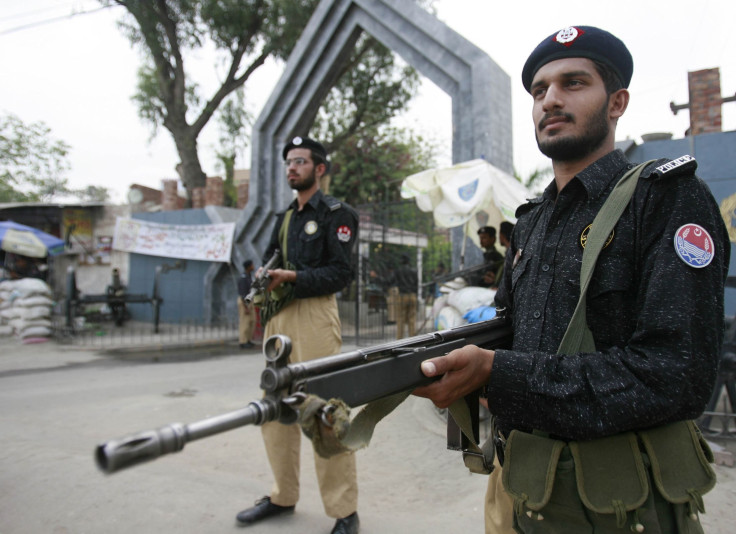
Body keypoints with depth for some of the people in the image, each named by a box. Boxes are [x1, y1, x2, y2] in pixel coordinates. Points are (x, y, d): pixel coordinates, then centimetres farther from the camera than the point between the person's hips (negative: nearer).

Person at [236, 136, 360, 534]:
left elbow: (341, 272, -9)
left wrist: (292, 277, -19)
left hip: (314, 313, -7)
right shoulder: (284, 218, 23)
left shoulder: (337, 214, 1)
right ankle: (283, 496, 27)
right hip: (277, 316, 7)